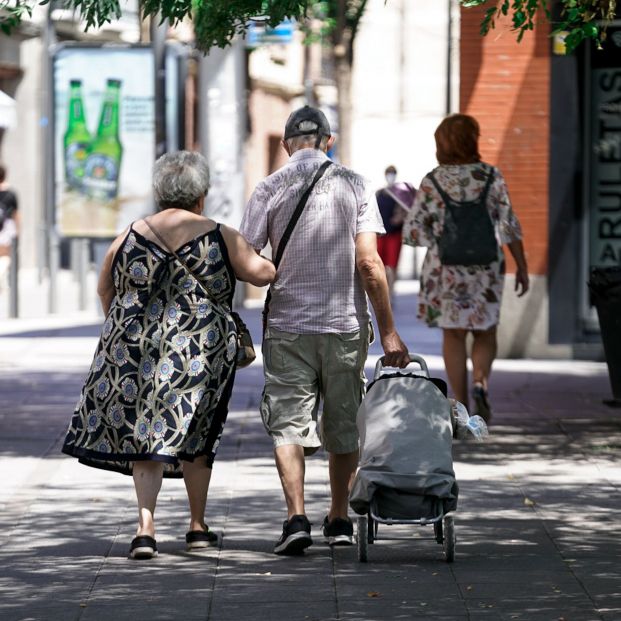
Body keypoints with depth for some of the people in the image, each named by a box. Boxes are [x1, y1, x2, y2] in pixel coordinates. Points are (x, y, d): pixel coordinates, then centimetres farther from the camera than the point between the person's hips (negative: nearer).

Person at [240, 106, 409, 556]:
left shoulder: (270, 189, -1)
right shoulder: (353, 185, 0)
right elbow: (369, 263, -6)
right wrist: (389, 332, -3)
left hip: (287, 327, -1)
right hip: (346, 325, 1)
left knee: (289, 424, 1)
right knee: (344, 426, 14)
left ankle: (297, 517, -15)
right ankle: (340, 520, 21)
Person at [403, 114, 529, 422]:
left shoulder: (432, 182, -5)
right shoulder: (491, 176, -5)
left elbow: (413, 231, -6)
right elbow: (509, 225, -7)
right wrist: (522, 266, -1)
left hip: (445, 269, 0)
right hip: (486, 269, 0)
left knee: (453, 335, 10)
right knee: (485, 334, 14)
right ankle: (480, 382, -13)